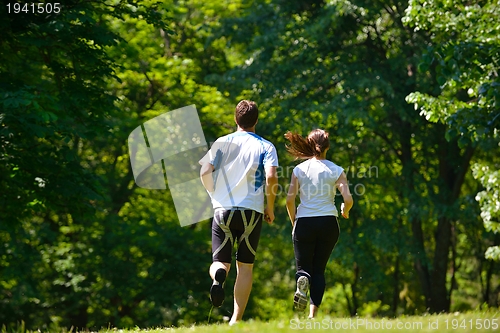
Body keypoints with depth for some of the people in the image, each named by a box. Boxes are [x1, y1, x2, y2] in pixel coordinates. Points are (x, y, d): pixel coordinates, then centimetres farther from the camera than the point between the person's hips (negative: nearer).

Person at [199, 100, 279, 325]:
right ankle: (236, 320, 3)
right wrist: (270, 207, 0)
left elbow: (204, 172, -4)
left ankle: (218, 275, -30)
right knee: (245, 267, 9)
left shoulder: (221, 143, 6)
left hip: (222, 211, 1)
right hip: (251, 211, -1)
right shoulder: (265, 146, 1)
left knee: (219, 262, 8)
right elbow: (271, 177, -13)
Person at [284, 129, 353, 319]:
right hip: (328, 223, 0)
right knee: (319, 269, 12)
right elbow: (348, 199, -7)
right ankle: (313, 314, 0)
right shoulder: (336, 171, 1)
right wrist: (345, 211, 15)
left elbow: (290, 199, -4)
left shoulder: (299, 169, 2)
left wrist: (294, 221, 10)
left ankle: (302, 281, -28)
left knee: (303, 267, 10)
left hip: (304, 223, 0)